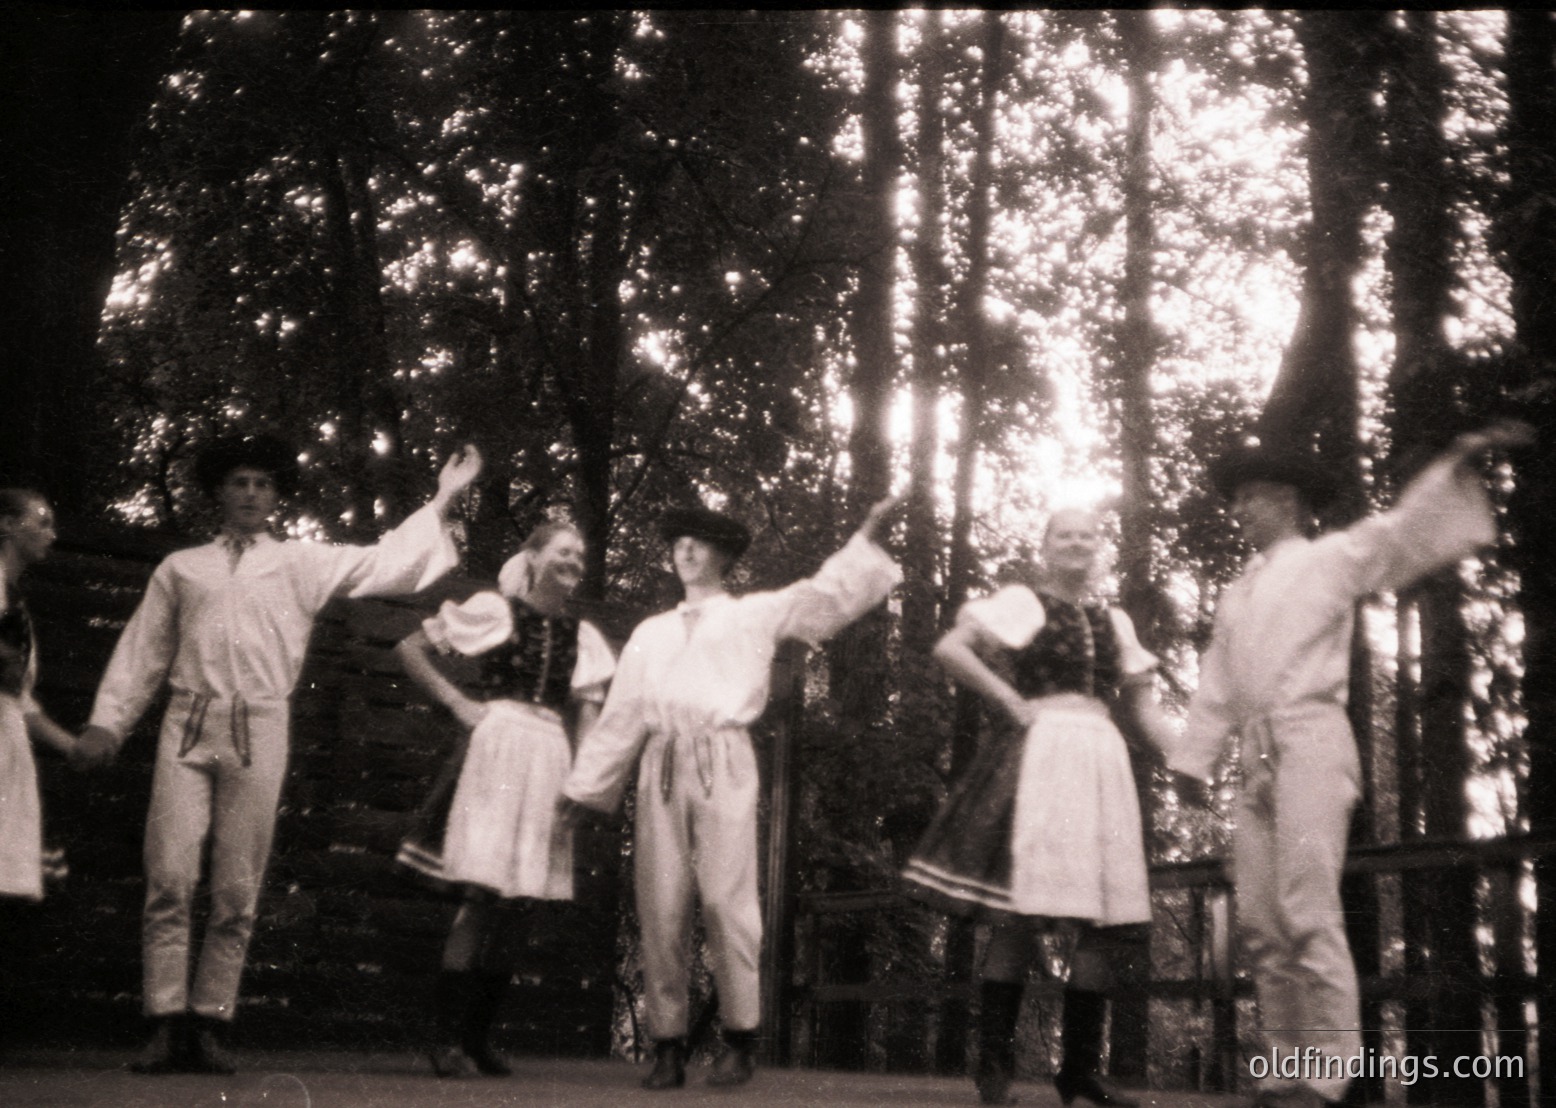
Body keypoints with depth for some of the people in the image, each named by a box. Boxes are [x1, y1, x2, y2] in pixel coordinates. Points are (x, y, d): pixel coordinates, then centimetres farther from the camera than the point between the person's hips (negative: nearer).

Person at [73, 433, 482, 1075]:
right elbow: (142, 652, 17)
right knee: (169, 877, -8)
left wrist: (442, 501, 4)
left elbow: (388, 564, 9)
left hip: (258, 732, 0)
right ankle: (166, 1026, -5)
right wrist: (107, 721, 9)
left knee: (237, 889, 0)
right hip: (188, 728, 0)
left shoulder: (305, 565, 15)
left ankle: (209, 1026, 7)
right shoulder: (180, 568, 18)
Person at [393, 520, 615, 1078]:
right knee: (483, 893, -12)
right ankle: (448, 1038, -7)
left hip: (549, 760, 5)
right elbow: (409, 648, 3)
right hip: (497, 747, -5)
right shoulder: (496, 610, 2)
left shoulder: (581, 635, 14)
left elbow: (590, 717, 11)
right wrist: (458, 702, -3)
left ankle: (478, 1037, 15)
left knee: (513, 903, 7)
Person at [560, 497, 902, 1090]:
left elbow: (825, 596, 4)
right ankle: (668, 1047, 5)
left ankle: (739, 1040, -3)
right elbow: (621, 714, 23)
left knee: (726, 899, -11)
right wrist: (584, 787, 19)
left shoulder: (756, 614, 16)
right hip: (662, 767, 4)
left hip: (724, 764, -3)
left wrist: (867, 536, -6)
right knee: (660, 908, 0)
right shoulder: (651, 632, 26)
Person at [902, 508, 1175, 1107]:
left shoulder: (1114, 622, 20)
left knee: (1102, 921, 2)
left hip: (1104, 765, 6)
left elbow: (1141, 707, 20)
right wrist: (1012, 703, -6)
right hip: (1041, 756, -6)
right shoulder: (1023, 601, 3)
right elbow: (949, 648, -8)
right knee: (1020, 916, -10)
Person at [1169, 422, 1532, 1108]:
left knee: (1309, 912, -15)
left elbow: (1403, 530, -6)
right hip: (1258, 754, 7)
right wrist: (1194, 760, 17)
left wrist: (1457, 463, -20)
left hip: (1310, 741, -7)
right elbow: (1216, 685, 24)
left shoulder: (1332, 557, 8)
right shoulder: (1237, 594, 25)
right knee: (1260, 921, 4)